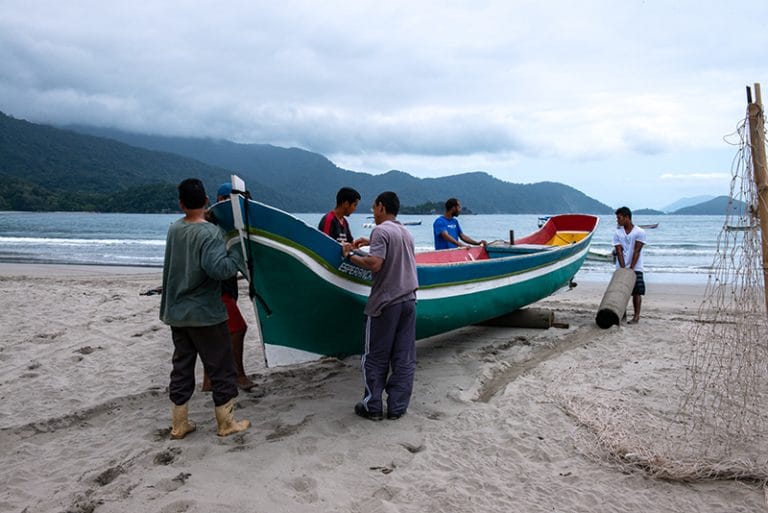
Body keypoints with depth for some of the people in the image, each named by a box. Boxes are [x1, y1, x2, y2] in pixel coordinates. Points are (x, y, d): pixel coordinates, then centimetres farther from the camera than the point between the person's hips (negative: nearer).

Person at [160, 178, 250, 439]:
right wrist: (235, 256, -14)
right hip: (205, 314, -7)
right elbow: (218, 268, -29)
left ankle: (179, 424, 22)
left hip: (176, 312, 7)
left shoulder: (174, 229, 3)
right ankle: (226, 423, 16)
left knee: (182, 366, 15)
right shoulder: (209, 232, -19)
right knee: (221, 368, 7)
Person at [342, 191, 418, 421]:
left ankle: (372, 407, 14)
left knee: (375, 358, 6)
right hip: (409, 300, 7)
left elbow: (375, 264, -24)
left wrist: (350, 255, -8)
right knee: (404, 359, 8)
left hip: (385, 303, -7)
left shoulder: (381, 231, -12)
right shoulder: (407, 232, 13)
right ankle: (397, 407, 14)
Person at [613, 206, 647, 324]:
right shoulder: (617, 233, 3)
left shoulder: (640, 232, -6)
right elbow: (619, 252, -4)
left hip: (636, 268, -3)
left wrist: (631, 268, -17)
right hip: (621, 268, 3)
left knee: (636, 292, -2)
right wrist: (623, 269, -14)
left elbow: (636, 251, -11)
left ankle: (636, 316, 5)